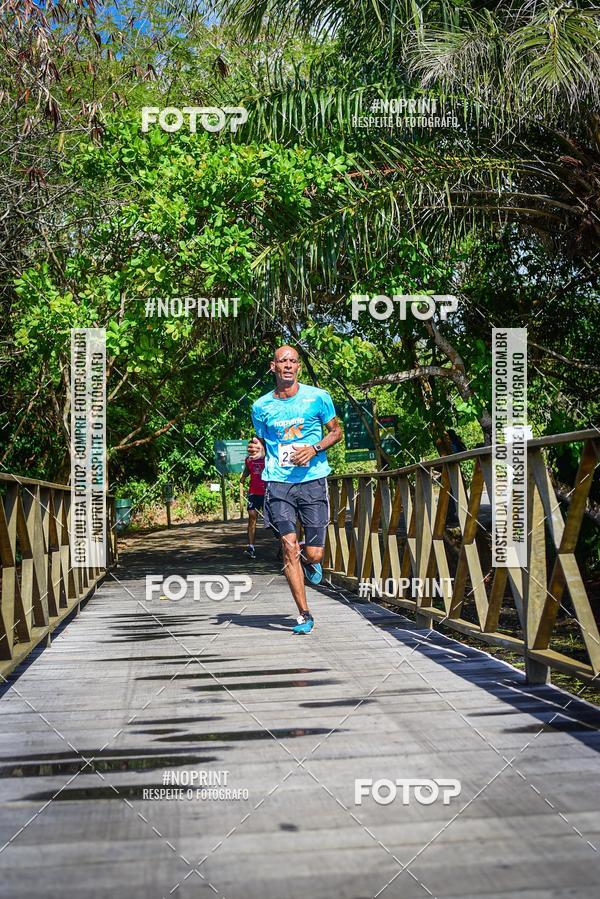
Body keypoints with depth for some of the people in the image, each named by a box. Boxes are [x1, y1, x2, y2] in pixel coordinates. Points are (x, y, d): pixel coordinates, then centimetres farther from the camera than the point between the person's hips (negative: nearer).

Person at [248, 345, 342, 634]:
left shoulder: (318, 397, 1)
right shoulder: (261, 406, 6)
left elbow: (336, 431, 10)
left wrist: (315, 448, -9)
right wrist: (257, 450, -5)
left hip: (313, 480, -1)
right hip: (278, 482, 1)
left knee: (313, 555, -1)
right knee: (289, 547, -9)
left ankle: (309, 559, 40)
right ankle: (304, 615, 3)